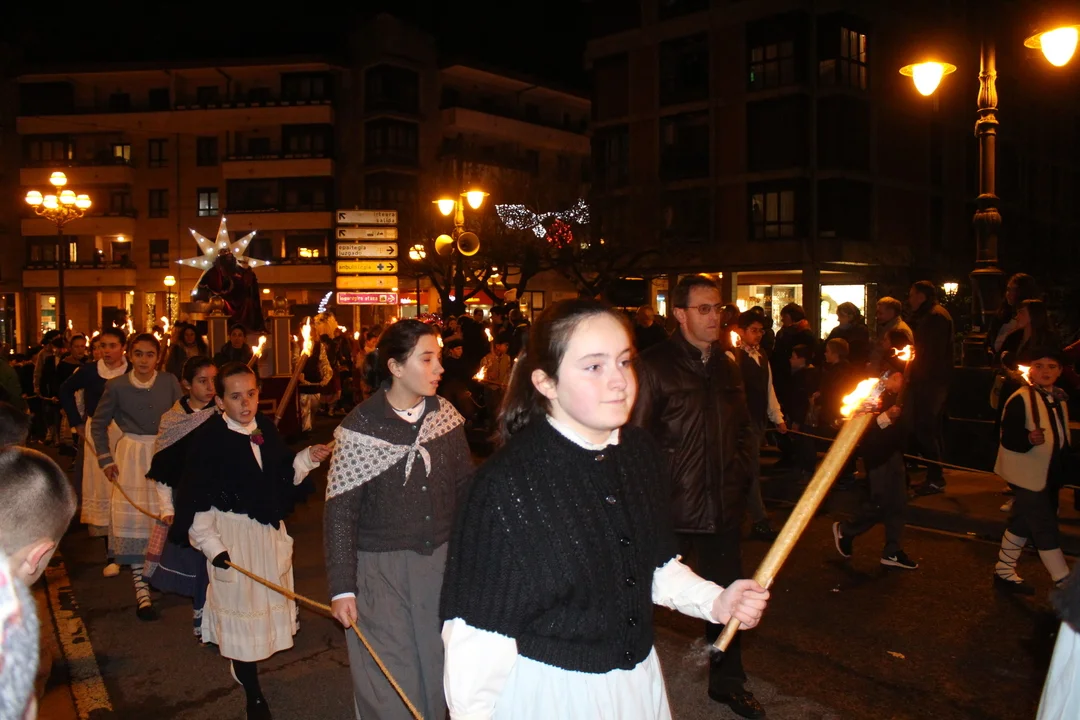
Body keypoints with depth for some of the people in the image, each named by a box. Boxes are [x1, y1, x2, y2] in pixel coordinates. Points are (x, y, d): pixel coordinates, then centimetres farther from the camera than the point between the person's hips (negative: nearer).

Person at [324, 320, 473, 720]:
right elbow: (340, 512, -9)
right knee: (392, 685, 8)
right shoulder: (360, 427, -12)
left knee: (440, 672, 14)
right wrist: (342, 588, -11)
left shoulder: (445, 414, -1)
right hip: (383, 568, -3)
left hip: (442, 560, 3)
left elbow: (465, 486, 5)